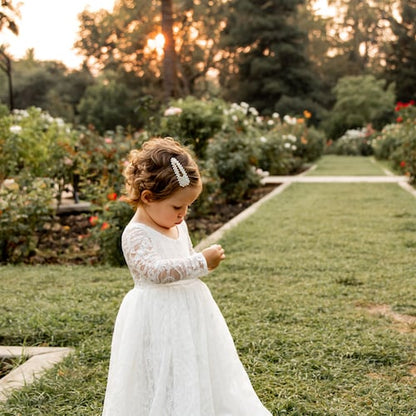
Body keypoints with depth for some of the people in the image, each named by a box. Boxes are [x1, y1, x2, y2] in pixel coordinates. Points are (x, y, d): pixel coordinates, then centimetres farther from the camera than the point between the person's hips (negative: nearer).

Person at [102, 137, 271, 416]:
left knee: (198, 379, 18)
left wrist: (204, 261, 5)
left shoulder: (178, 226, 7)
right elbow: (156, 271, -33)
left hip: (189, 314, 8)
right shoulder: (136, 235, -18)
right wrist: (202, 262, -31)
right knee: (163, 392, 0)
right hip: (159, 323, -8)